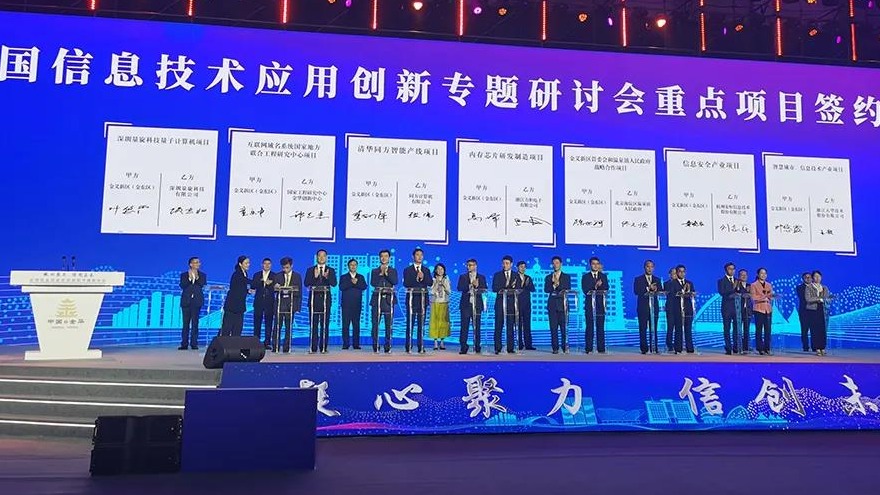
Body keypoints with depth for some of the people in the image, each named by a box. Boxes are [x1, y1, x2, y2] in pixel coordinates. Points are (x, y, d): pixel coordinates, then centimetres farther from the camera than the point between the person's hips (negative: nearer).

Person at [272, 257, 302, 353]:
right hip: (280, 303, 0)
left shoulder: (297, 276, 7)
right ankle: (275, 346, 1)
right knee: (277, 326, -4)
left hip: (291, 304, 0)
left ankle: (286, 347, 7)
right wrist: (276, 287, -15)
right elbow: (274, 290, 5)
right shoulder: (278, 276, 9)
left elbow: (299, 292, 5)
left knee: (288, 327, 2)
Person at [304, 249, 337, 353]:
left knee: (325, 325, -1)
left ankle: (323, 347, 4)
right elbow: (306, 283, -2)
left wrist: (327, 277, -24)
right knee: (313, 324, 0)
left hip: (326, 299, 0)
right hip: (314, 299, 0)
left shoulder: (331, 270, 10)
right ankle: (313, 347, 4)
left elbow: (334, 284, -5)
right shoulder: (310, 270, 11)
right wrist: (314, 277, -18)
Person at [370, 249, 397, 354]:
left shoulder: (393, 271, 13)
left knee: (389, 324, -3)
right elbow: (372, 283, -3)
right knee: (375, 324, -3)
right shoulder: (375, 271, 13)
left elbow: (395, 282, -5)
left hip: (389, 299, 0)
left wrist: (386, 273, -11)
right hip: (377, 299, 0)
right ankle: (375, 347, 3)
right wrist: (380, 273, -8)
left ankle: (388, 347, 2)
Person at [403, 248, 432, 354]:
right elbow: (406, 283, -9)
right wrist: (416, 279, -19)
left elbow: (430, 283, -1)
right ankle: (408, 347, 2)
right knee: (410, 323, -2)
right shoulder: (407, 270, 5)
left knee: (421, 324, 4)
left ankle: (421, 347, 7)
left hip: (423, 299, 2)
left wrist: (423, 277, -17)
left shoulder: (426, 270, 13)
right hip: (411, 298, -2)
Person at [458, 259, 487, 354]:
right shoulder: (463, 277, 10)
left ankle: (477, 347, 10)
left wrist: (477, 286, -18)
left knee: (477, 327, 2)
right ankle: (463, 347, -3)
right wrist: (470, 285, -17)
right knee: (464, 327, -5)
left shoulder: (481, 277, 11)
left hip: (477, 305, 1)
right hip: (466, 304, 0)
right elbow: (459, 288, -5)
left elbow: (485, 289, 0)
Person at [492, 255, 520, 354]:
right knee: (498, 326, -4)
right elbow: (494, 289, -3)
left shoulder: (516, 276, 12)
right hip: (500, 303, -1)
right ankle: (498, 348, -1)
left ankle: (510, 348, 5)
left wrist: (504, 290, -11)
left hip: (512, 304, 1)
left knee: (511, 326, 1)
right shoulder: (497, 275, 9)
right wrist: (506, 286, -15)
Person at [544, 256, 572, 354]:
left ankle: (565, 347, -1)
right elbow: (546, 290, 1)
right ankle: (555, 348, 2)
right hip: (552, 305, 1)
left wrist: (558, 284, -12)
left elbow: (568, 289, -3)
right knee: (553, 328, -2)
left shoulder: (566, 277, 11)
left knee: (564, 327, -7)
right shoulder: (548, 277, 14)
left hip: (563, 304, -1)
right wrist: (554, 285, -13)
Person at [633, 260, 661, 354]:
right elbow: (636, 291, -9)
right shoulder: (638, 279, 5)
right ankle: (644, 348, 2)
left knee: (654, 329, 1)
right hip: (643, 307, -2)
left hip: (654, 307, 2)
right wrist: (648, 288, -16)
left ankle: (654, 348, 5)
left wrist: (655, 290, -16)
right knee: (643, 329, -2)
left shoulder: (657, 280, 15)